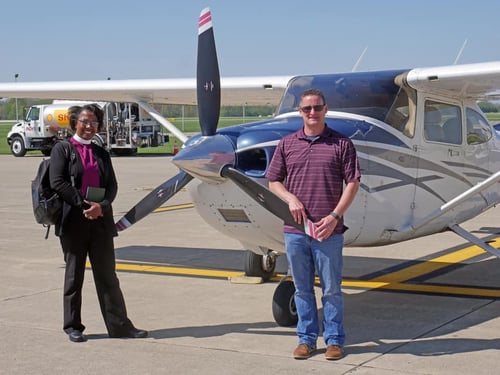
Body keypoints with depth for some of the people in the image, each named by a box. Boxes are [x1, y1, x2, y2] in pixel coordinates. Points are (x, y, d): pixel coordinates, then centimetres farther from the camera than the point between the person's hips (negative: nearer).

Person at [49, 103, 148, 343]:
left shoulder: (101, 153, 14)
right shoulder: (62, 149, 1)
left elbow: (112, 184, 7)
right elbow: (57, 182, -10)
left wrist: (102, 206, -12)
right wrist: (83, 204, -16)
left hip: (100, 221, 4)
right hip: (73, 222, -4)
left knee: (107, 275, 6)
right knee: (74, 275, 6)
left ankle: (119, 325, 9)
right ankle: (72, 326, 16)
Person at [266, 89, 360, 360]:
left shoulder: (341, 144, 2)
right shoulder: (287, 144, 9)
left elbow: (352, 183, -1)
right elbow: (273, 181, 13)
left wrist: (335, 216, -10)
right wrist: (291, 199, -7)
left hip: (328, 230, -2)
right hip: (295, 229, 2)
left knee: (331, 289, 4)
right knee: (302, 288, 10)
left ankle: (334, 339, 15)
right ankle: (306, 338, 20)